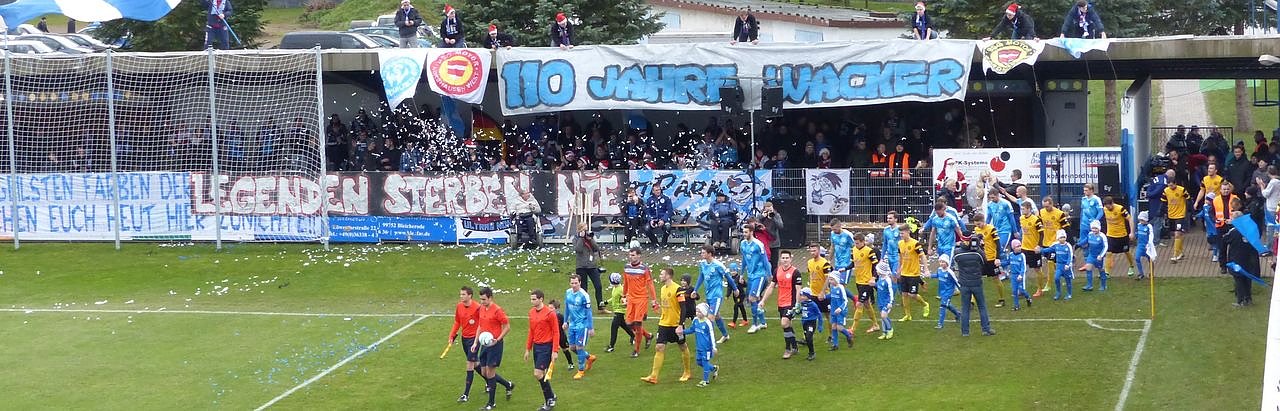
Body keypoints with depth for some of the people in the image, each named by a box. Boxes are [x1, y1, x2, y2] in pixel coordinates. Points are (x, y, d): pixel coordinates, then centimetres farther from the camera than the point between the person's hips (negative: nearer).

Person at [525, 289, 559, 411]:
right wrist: (528, 349, 16)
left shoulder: (549, 313, -13)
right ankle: (550, 398, 22)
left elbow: (556, 332, -11)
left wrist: (554, 351, -15)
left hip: (546, 347, -7)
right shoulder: (532, 312, 9)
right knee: (540, 375, 9)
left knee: (538, 374, -12)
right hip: (536, 346, 7)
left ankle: (550, 399, 4)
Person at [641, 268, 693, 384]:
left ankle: (687, 373, 27)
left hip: (676, 324, -6)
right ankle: (653, 376, -6)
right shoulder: (663, 288, 9)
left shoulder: (677, 289, -15)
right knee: (659, 348, -3)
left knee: (683, 347, 11)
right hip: (664, 324, 6)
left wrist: (680, 325, -22)